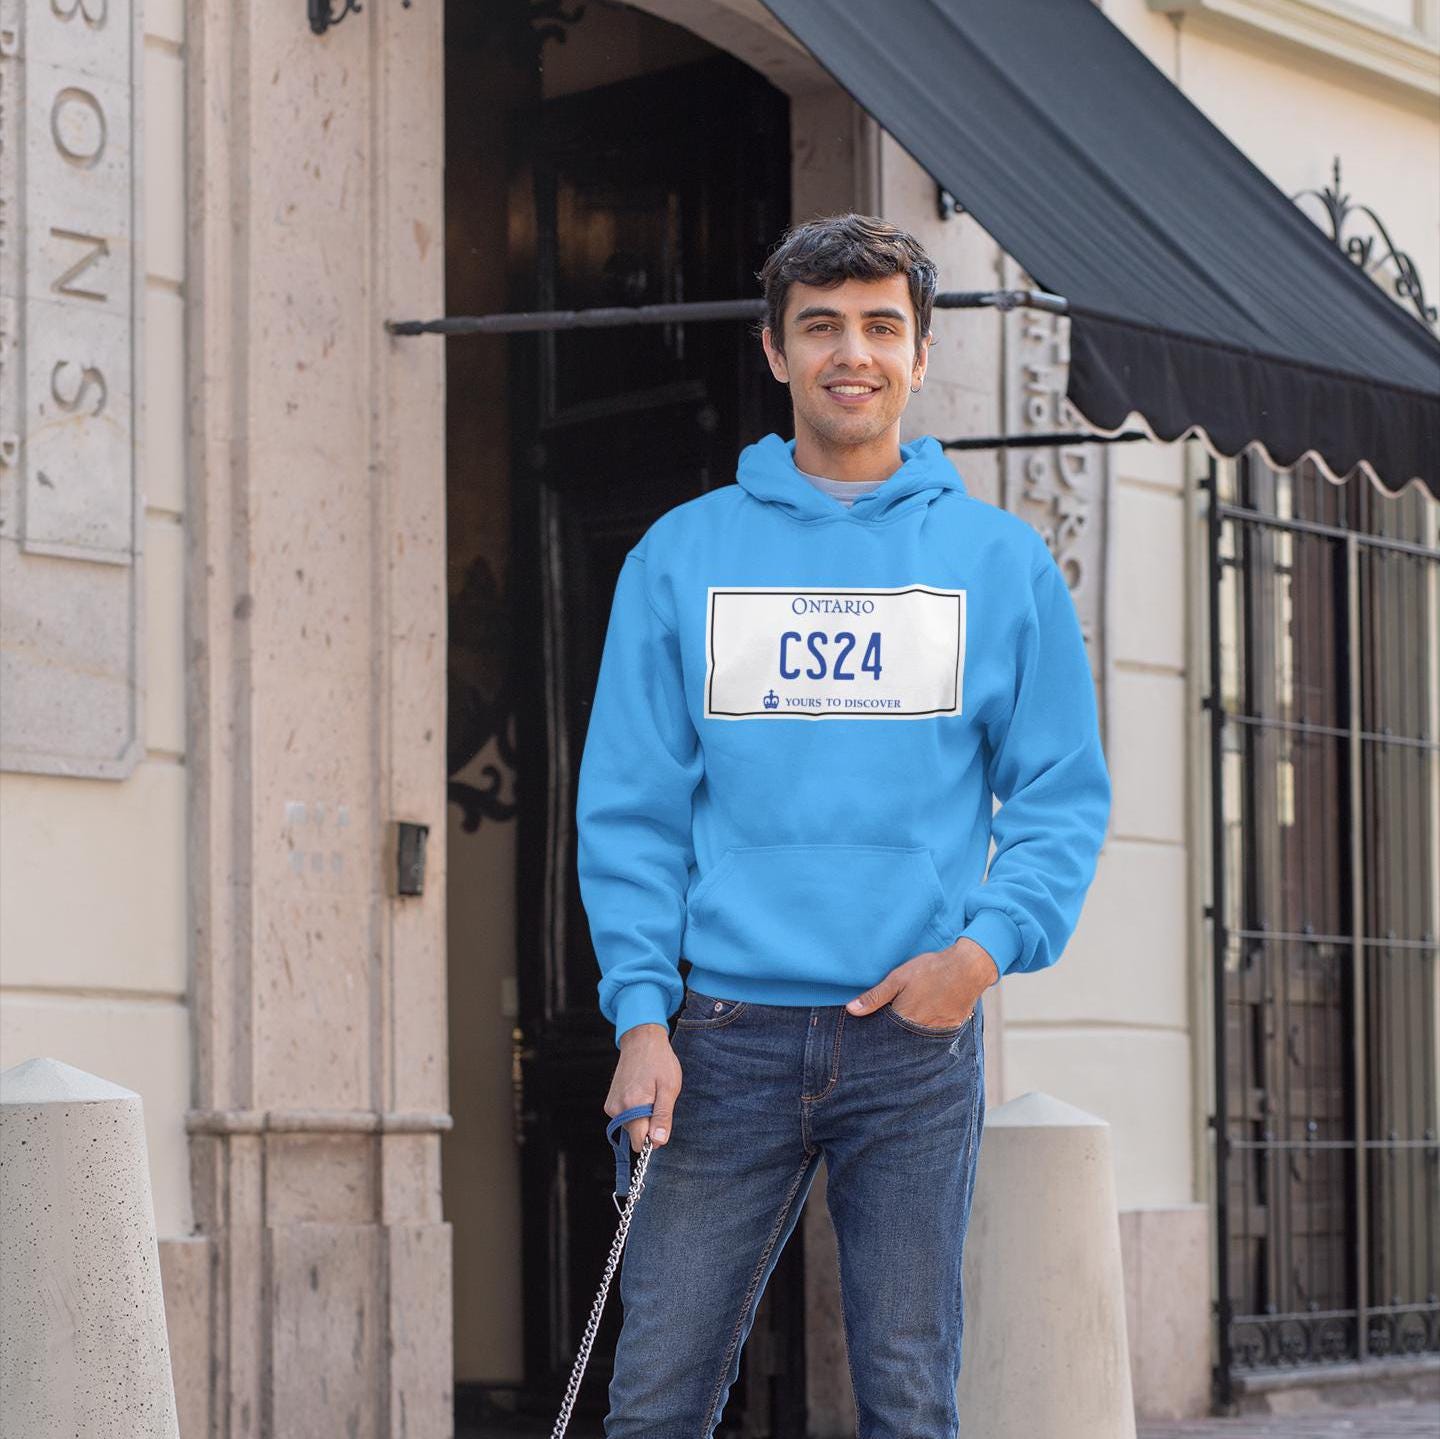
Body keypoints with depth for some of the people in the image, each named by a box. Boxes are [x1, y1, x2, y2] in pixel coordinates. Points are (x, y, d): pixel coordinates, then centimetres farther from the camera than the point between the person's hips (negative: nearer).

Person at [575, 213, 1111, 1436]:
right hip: (725, 1036, 0)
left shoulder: (1003, 560, 7)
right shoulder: (682, 554, 7)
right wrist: (642, 1014, -6)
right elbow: (630, 807, 4)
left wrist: (991, 946, -10)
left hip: (921, 1039, 0)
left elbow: (1065, 795, 7)